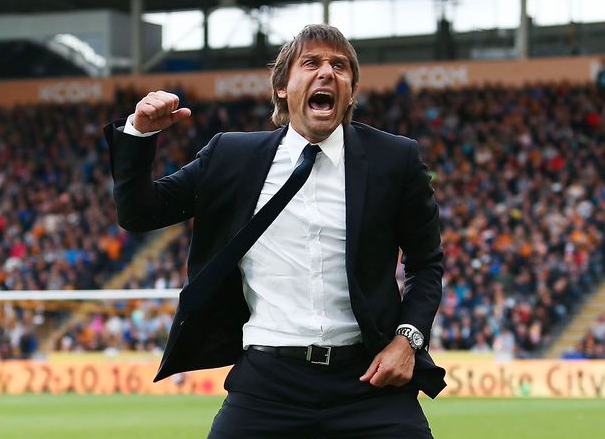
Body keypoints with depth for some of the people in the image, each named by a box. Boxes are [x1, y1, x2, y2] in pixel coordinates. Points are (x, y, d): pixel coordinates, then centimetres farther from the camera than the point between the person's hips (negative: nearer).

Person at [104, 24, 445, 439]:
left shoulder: (396, 159, 5)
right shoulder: (231, 155, 8)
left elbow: (427, 261, 13)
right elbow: (138, 213, 12)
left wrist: (408, 338, -3)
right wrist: (139, 133, -4)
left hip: (367, 377, 0)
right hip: (267, 381, 0)